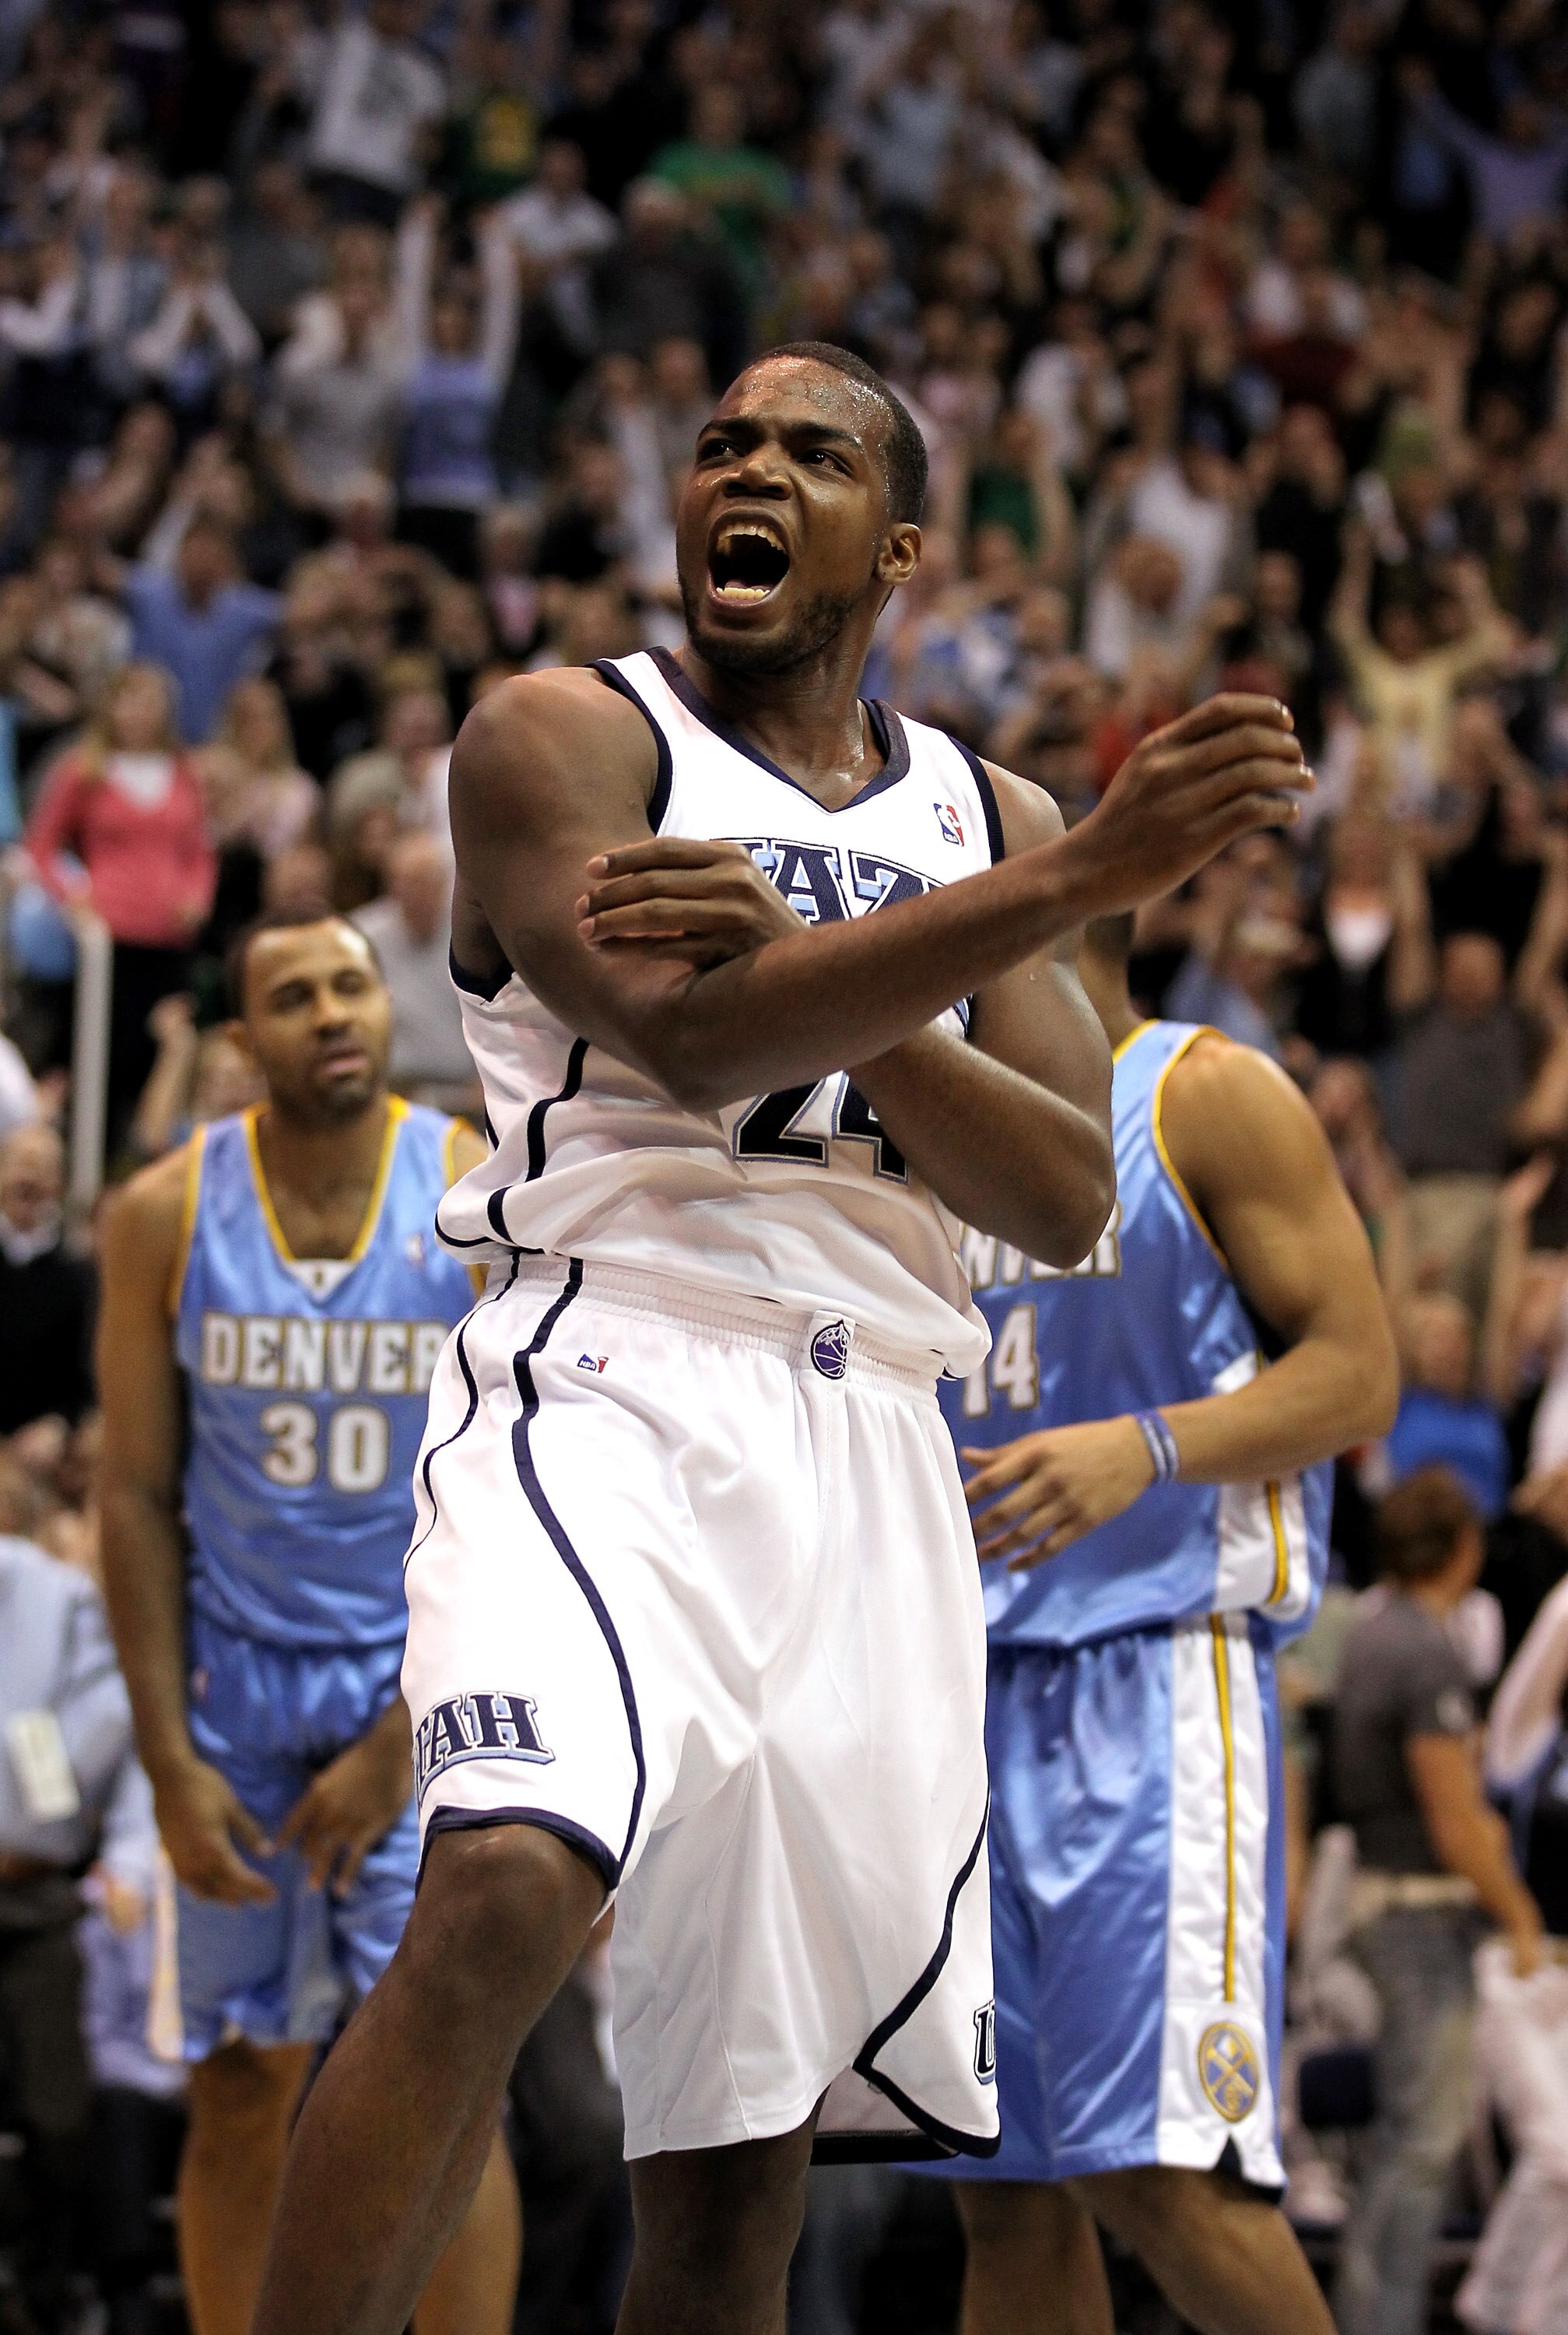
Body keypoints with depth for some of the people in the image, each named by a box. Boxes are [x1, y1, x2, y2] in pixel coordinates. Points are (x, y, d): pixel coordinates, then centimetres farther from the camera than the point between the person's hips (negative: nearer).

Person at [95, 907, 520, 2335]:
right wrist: (170, 1761, -5)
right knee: (240, 2088, 5)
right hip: (235, 1686, 2)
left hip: (430, 1682, -2)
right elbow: (138, 1496, 1)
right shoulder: (168, 1216, -2)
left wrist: (403, 1737, -13)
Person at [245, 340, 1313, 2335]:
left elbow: (1067, 1201, 5)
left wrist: (810, 974, -10)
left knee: (743, 2153, 5)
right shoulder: (564, 736, 3)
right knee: (505, 1892, -32)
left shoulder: (985, 816, 18)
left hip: (868, 1454, 5)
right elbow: (691, 1042, -15)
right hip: (605, 1384, -5)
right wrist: (1082, 877, -20)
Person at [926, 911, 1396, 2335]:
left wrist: (1148, 1448, -23)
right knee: (1009, 2192, 4)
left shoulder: (1212, 1099, -2)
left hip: (1158, 1674, -7)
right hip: (981, 1686, 7)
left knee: (1156, 2167, -17)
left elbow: (1358, 1372, -9)